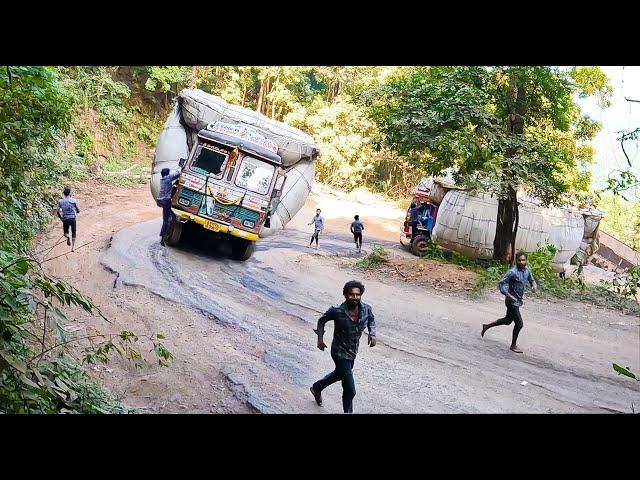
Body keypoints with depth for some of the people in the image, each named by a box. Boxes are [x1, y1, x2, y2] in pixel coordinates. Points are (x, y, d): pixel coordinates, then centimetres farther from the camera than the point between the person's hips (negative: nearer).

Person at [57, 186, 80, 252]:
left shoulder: (60, 201, -3)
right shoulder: (74, 201, -6)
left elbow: (58, 211, -4)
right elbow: (78, 211, 0)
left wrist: (60, 217, 12)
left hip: (65, 219, 1)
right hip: (73, 219, -1)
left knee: (65, 232, 19)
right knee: (73, 233, 13)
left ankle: (67, 237, -16)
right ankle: (73, 247, 8)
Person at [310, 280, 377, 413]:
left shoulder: (366, 309, -12)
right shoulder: (337, 311, -24)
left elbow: (371, 320, 11)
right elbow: (322, 320, -4)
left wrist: (372, 334, -6)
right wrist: (320, 338, -9)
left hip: (353, 352, 7)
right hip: (340, 353, -7)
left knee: (339, 374, 33)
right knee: (350, 391, -7)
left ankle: (317, 387, 59)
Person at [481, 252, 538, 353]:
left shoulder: (527, 270, 2)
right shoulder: (512, 272, -21)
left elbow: (532, 280, 18)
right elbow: (501, 284, -21)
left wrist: (534, 286, -5)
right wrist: (508, 295, -31)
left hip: (518, 301, 9)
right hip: (512, 301, -9)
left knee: (507, 320, 23)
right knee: (519, 323, -7)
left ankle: (487, 326, 40)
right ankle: (513, 345, 11)